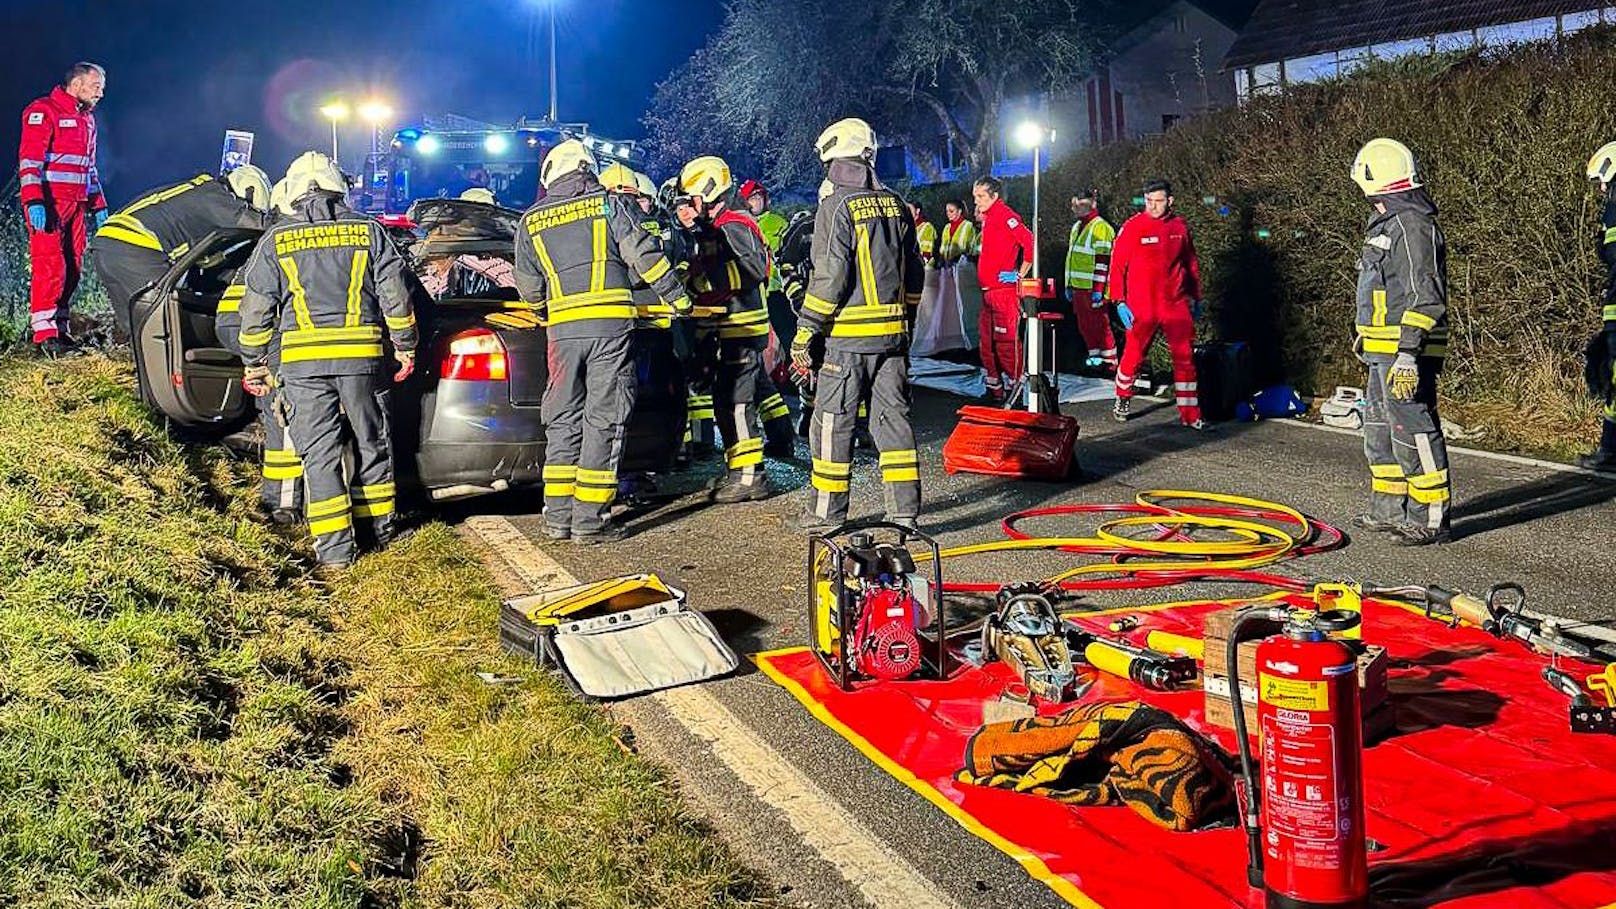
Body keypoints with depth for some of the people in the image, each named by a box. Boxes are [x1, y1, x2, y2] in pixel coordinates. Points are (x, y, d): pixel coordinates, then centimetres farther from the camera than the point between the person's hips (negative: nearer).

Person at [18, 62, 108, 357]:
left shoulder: (87, 119, 22)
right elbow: (29, 158, -13)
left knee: (73, 268, 5)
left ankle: (59, 327, 12)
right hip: (48, 204, -8)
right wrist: (34, 202, -22)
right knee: (50, 266, -13)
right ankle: (44, 333, -12)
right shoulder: (43, 111, -5)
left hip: (76, 205, 8)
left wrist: (98, 205, 21)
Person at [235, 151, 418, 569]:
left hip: (303, 360, -1)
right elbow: (395, 295, 4)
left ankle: (335, 546, 1)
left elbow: (256, 309, 6)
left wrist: (254, 364, 14)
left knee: (320, 452, 3)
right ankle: (379, 525, 26)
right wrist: (405, 347, 11)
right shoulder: (368, 231, 6)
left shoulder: (275, 240, 6)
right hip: (363, 355, 1)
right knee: (372, 443, 15)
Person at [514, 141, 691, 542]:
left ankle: (557, 516, 12)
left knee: (563, 419, 12)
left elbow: (528, 286, 17)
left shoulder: (531, 222, 13)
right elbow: (643, 254, -3)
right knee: (604, 419, 0)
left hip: (563, 329, 3)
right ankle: (589, 519, -1)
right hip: (611, 323, -3)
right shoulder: (611, 204, 5)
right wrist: (677, 297, 6)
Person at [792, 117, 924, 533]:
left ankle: (827, 512, 10)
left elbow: (829, 277, -16)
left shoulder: (837, 207, -10)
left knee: (833, 421, 3)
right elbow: (914, 272, 15)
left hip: (849, 336, -6)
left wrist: (805, 332, -10)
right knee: (892, 416, 10)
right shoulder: (895, 204, 10)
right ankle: (904, 509, 11)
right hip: (894, 334, 6)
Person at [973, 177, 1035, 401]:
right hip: (988, 289, 10)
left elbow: (1030, 241, -20)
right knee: (987, 338, 13)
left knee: (1006, 340, -8)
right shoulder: (988, 218, 18)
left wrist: (1021, 274, -15)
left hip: (1004, 288, -10)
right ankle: (993, 385, 21)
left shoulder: (1004, 215, -11)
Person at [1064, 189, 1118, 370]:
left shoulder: (1100, 227, -11)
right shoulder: (1077, 227, 18)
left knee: (1100, 325, -4)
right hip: (1078, 287, 9)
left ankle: (1109, 361, 3)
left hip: (1093, 288, -9)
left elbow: (1103, 261, -16)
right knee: (1084, 325, 12)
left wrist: (1098, 289, -20)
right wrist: (1069, 285, 21)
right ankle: (1094, 356, 21)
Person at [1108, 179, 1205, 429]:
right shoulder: (1132, 227, -5)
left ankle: (1189, 414, 7)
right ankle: (1123, 399, 31)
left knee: (1185, 358, 1)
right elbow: (1117, 265, -3)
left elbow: (1191, 263, 17)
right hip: (1141, 307, -3)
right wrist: (1120, 302, -8)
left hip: (1176, 304, 3)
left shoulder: (1180, 227, 6)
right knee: (1134, 355, 6)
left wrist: (1196, 298, 19)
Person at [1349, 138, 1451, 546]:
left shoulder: (1413, 226, -16)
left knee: (1413, 429, -8)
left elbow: (1424, 297, -22)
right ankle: (1388, 511, 28)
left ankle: (1430, 519, -3)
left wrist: (1408, 353, -26)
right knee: (1380, 431, 17)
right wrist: (1367, 339, 27)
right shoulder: (1389, 224, 17)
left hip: (1405, 352, -11)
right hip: (1384, 352, 11)